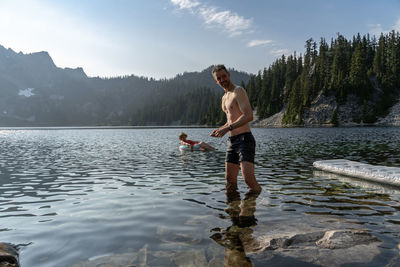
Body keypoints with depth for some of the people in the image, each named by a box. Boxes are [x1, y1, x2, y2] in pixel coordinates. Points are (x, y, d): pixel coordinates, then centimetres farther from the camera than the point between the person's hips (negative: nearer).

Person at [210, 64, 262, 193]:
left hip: (244, 139, -8)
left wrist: (227, 128, -22)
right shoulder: (224, 98, 21)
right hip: (232, 141, 8)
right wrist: (220, 129, 12)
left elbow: (249, 116, -19)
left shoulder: (238, 91, -6)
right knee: (230, 180, 8)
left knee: (248, 178, -17)